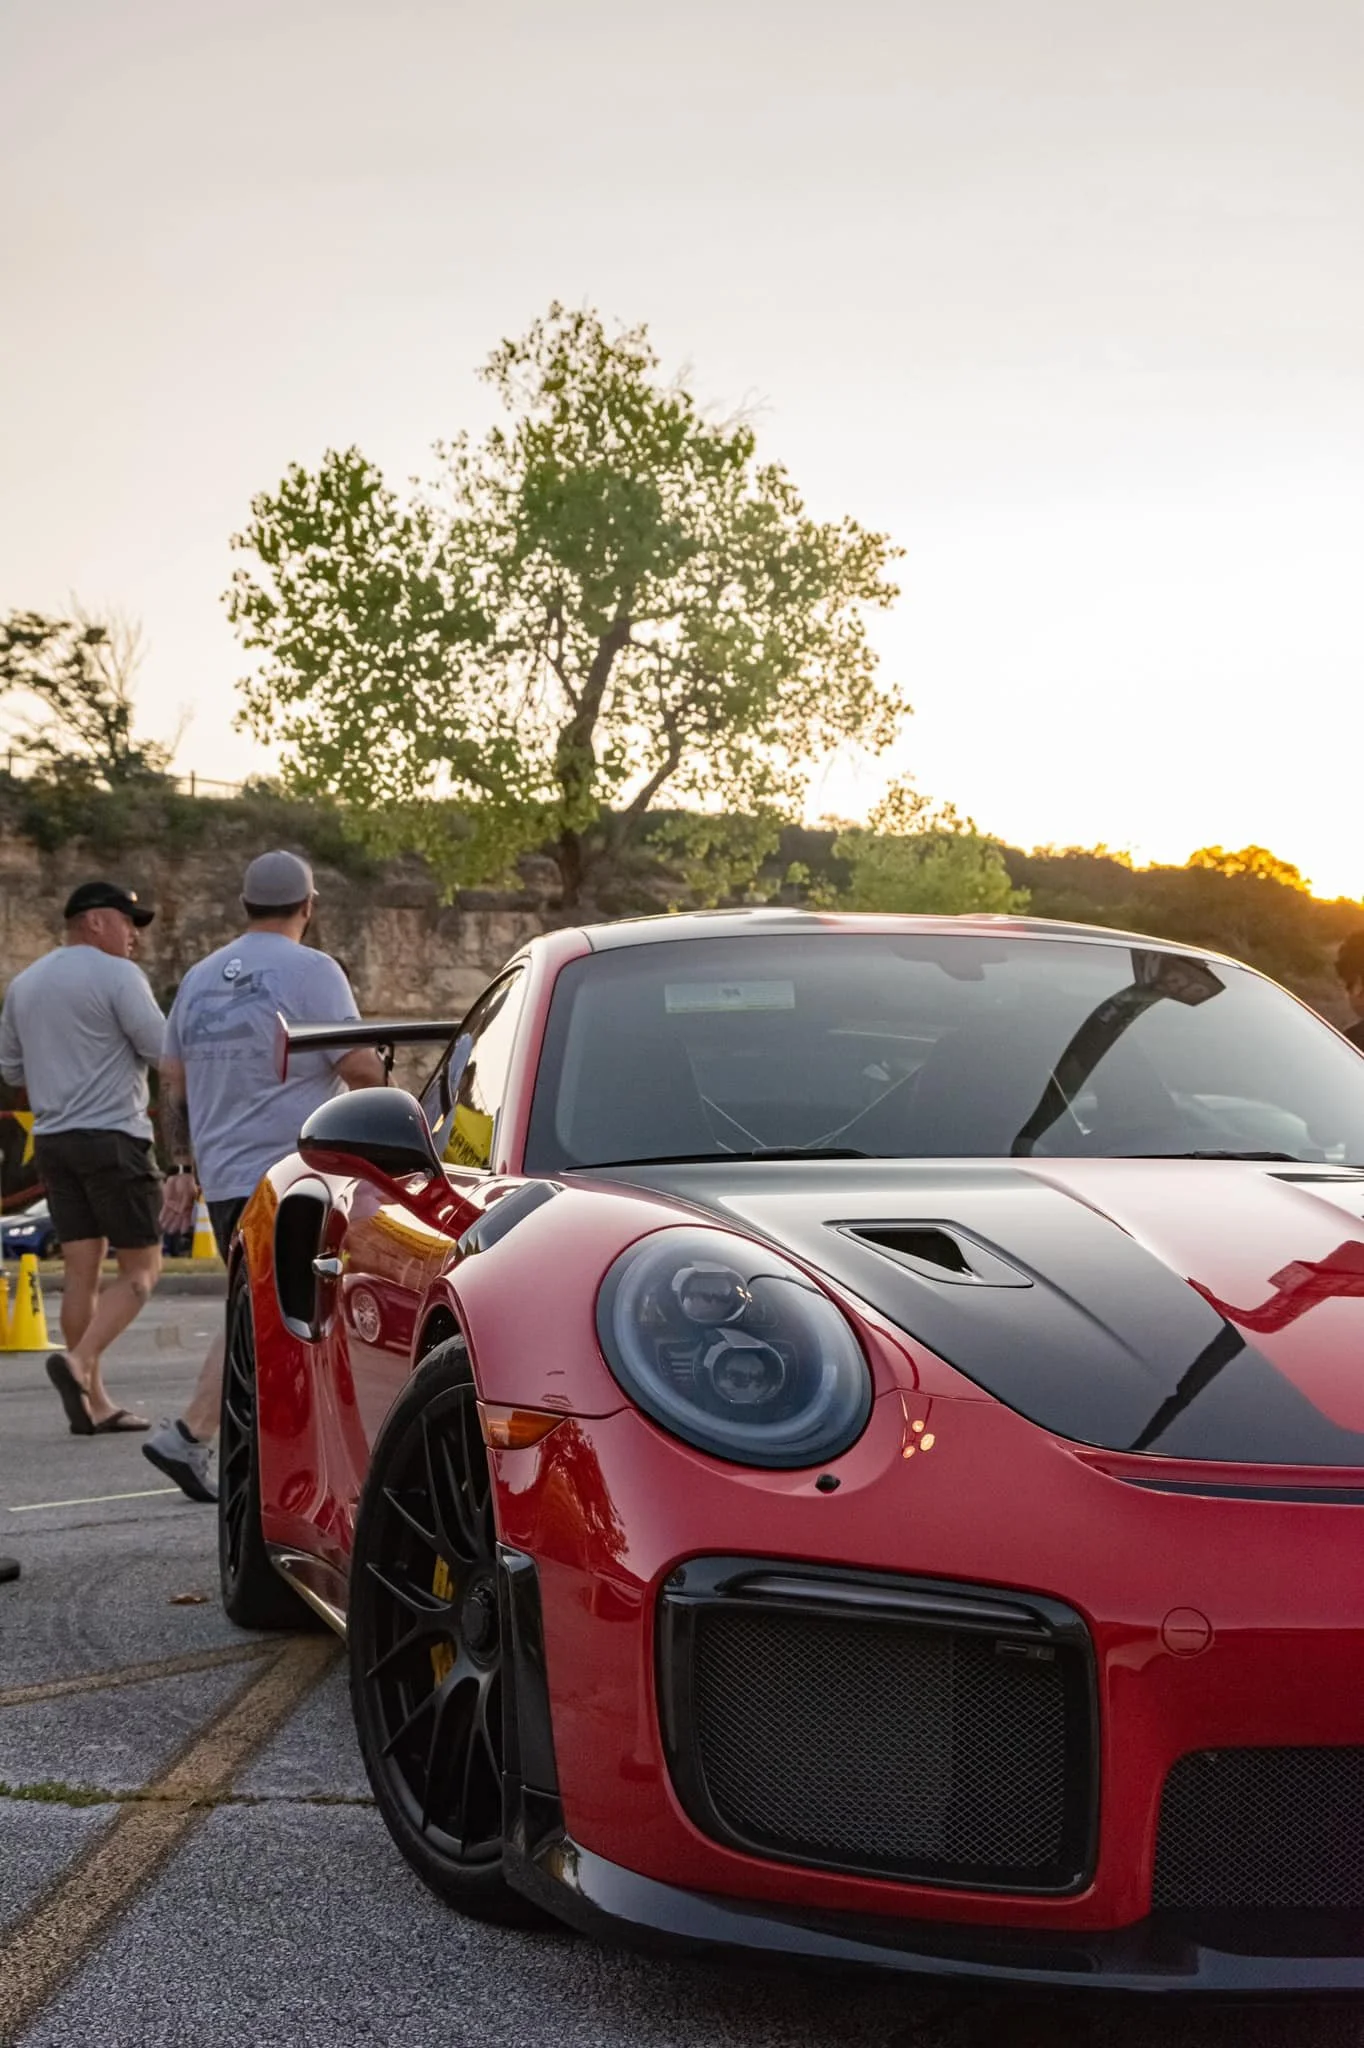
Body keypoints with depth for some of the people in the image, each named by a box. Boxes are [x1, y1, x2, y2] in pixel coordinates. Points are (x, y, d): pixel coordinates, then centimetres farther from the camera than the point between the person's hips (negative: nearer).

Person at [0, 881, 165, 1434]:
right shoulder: (116, 975, -9)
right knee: (141, 1268, -1)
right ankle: (78, 1361, -18)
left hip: (52, 1138, 7)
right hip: (112, 1136, -7)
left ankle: (95, 1403, 6)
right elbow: (164, 1049, -13)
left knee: (81, 1271, 7)